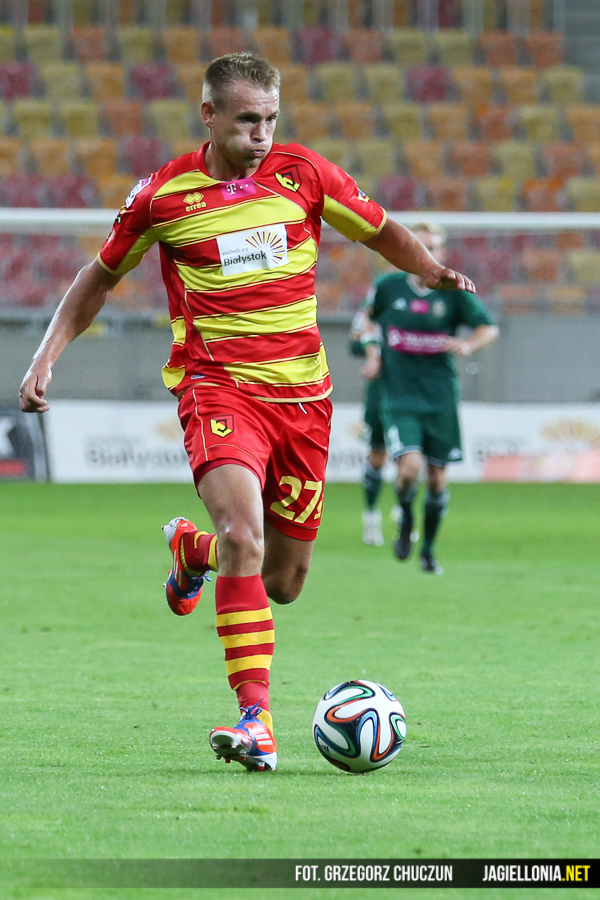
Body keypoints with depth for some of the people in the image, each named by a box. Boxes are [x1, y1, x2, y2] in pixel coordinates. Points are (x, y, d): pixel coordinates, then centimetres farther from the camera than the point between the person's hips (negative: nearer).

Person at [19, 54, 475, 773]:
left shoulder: (304, 174, 2)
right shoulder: (163, 194, -1)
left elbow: (382, 232, 14)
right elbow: (100, 277, 14)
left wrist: (433, 271, -6)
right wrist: (47, 355, 6)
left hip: (301, 391, 3)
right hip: (216, 384, -3)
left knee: (283, 583, 7)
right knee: (244, 532, -28)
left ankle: (192, 548, 42)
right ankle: (256, 717, -29)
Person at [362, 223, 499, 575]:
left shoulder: (454, 292, -3)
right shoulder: (388, 287, 0)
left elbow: (490, 328, 3)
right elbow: (371, 319, 20)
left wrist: (468, 345, -17)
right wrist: (373, 354, 5)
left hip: (441, 397, 1)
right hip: (399, 396, -1)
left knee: (437, 476, 5)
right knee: (410, 467, -20)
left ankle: (428, 549, 26)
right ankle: (406, 521, 13)